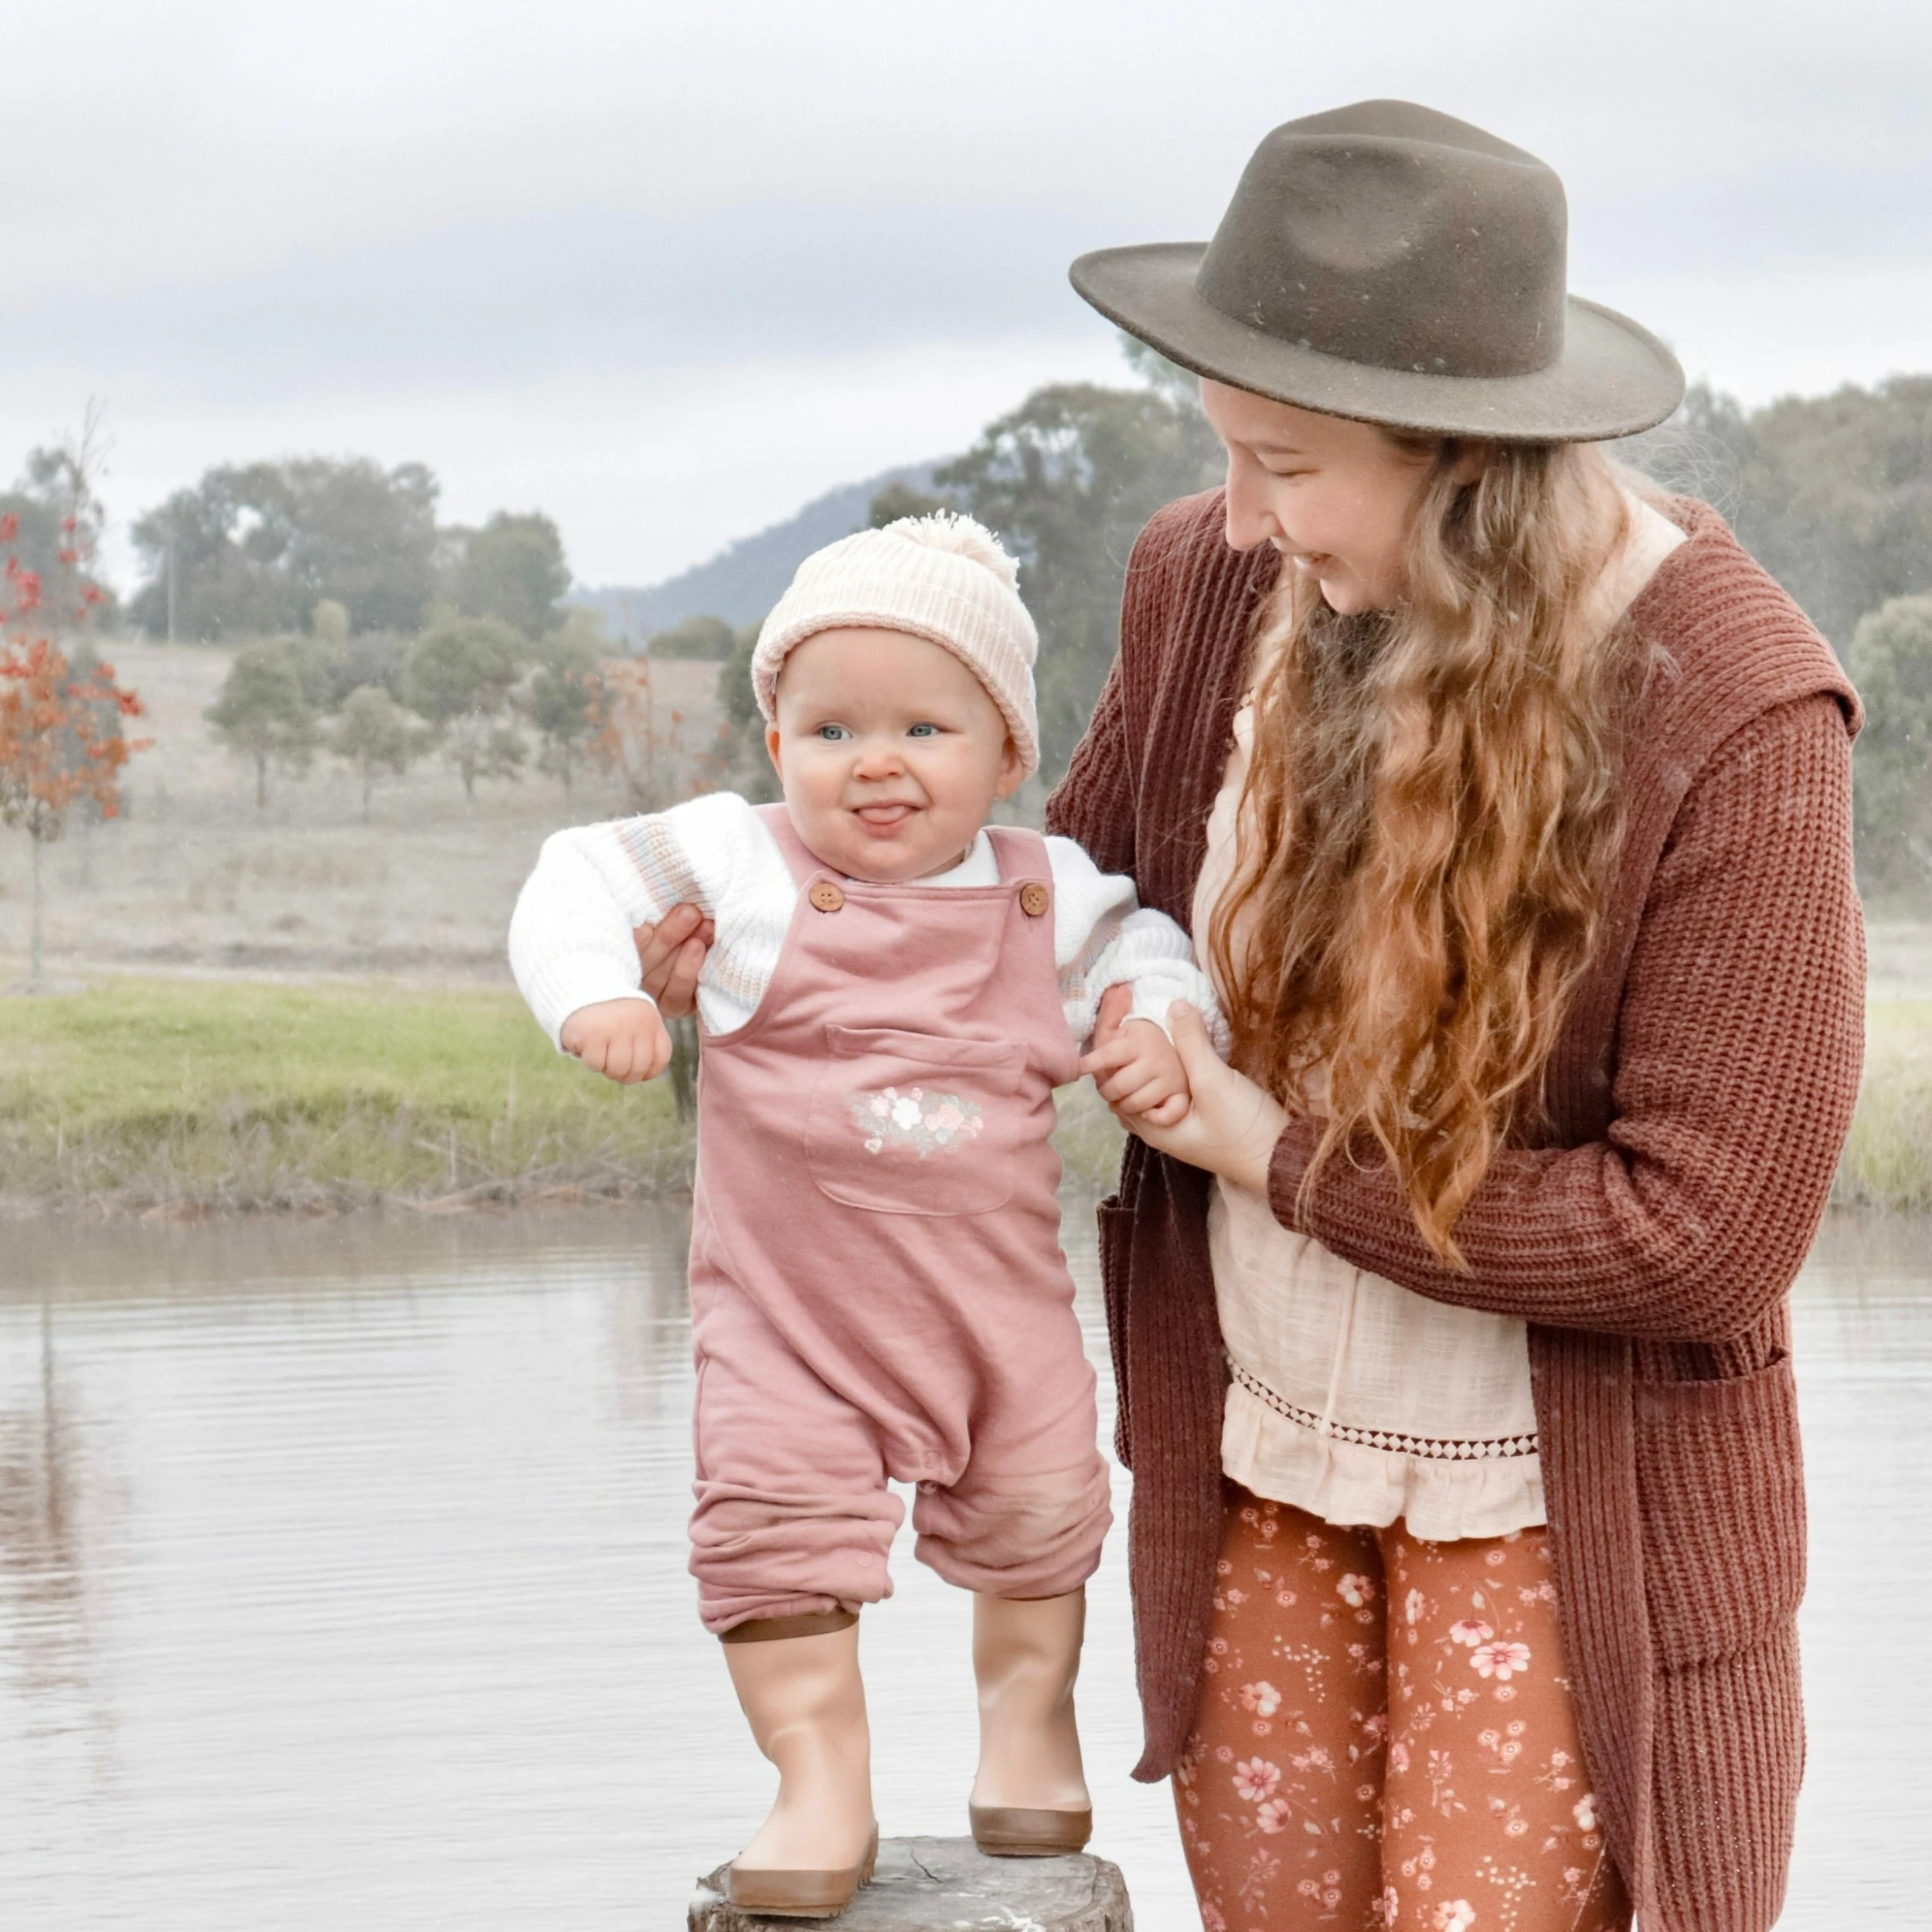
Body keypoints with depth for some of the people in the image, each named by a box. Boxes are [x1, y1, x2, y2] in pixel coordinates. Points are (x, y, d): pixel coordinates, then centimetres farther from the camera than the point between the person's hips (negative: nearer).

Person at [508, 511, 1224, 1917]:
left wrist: (1155, 1025, -7)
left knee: (1037, 1510, 16)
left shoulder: (1044, 891, -2)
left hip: (999, 1296, 3)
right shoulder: (740, 866, -10)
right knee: (775, 1519, -11)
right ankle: (825, 1780, 2)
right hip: (789, 1303, -2)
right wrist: (596, 995, -23)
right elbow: (584, 877, -5)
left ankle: (1030, 1710, 42)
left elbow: (1139, 944, 14)